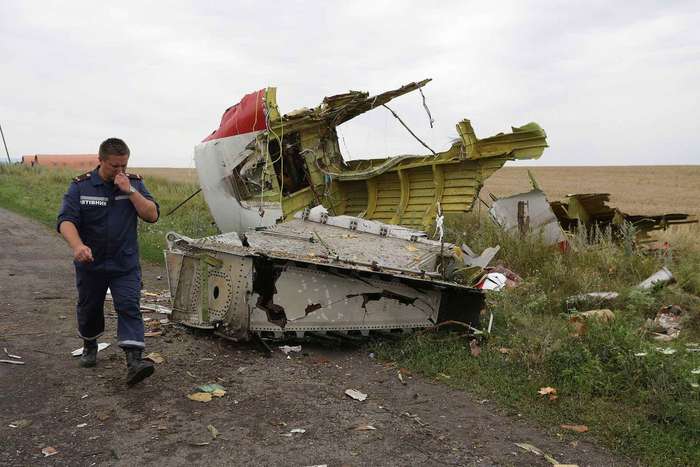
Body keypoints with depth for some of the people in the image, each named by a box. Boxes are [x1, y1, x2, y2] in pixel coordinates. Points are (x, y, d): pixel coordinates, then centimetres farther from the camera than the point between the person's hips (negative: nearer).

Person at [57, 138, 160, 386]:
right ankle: (89, 346, 44)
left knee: (129, 307, -12)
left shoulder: (135, 183, -1)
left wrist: (129, 190, -21)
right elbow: (66, 220, -18)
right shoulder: (81, 186, -7)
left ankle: (134, 361, -18)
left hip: (125, 263, -1)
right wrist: (77, 246, -37)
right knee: (89, 308, 18)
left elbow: (152, 215, -10)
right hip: (90, 262, 1)